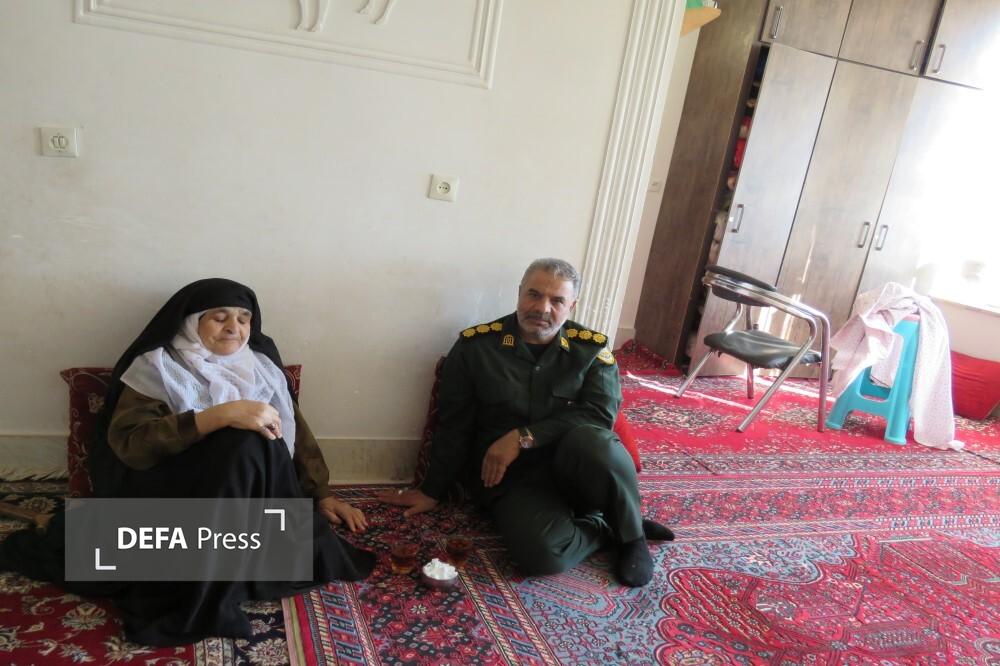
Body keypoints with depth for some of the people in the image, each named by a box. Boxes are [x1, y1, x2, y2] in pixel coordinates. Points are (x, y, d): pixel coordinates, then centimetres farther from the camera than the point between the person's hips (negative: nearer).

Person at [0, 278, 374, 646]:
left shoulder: (261, 365, 14)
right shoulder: (159, 367, -1)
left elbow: (296, 430, 17)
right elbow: (127, 442, -17)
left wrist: (322, 495, 9)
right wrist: (221, 415, -27)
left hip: (262, 497, 4)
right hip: (175, 496, -4)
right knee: (245, 442, -33)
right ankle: (202, 601, -24)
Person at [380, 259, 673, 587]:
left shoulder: (591, 348, 0)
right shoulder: (476, 345, -3)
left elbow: (601, 414, -13)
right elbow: (453, 427, 3)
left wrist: (523, 437, -19)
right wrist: (432, 492, 7)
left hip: (578, 467, 1)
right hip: (512, 477, -1)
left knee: (593, 441, -36)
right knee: (540, 552, -32)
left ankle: (632, 535, -7)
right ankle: (608, 527, 0)